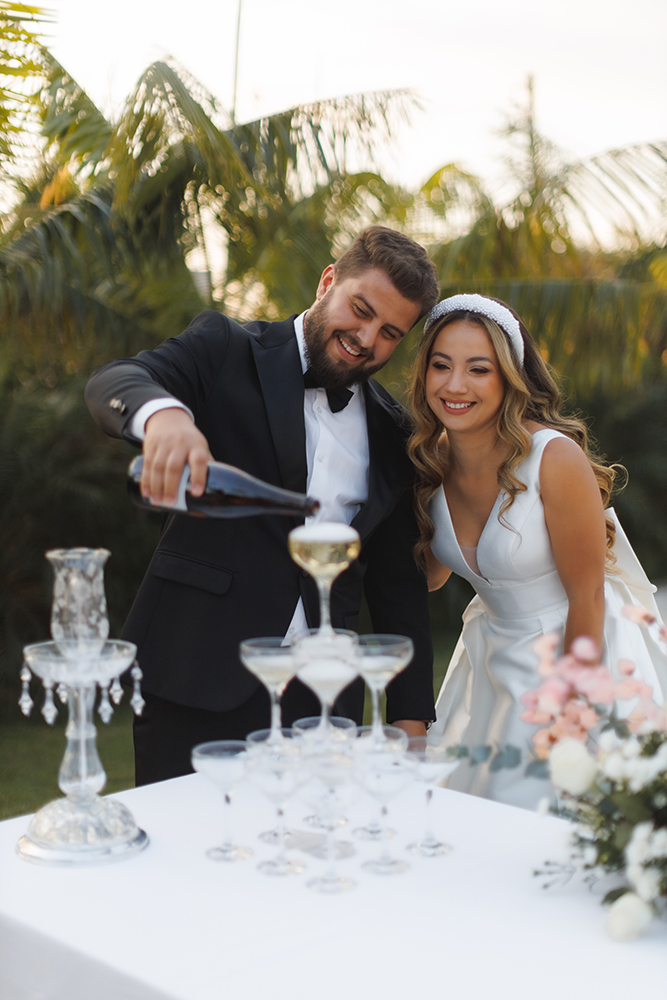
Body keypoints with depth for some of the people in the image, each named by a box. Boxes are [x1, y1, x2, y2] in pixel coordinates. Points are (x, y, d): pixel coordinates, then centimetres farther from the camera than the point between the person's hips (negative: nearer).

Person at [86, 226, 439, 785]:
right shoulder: (227, 349, 3)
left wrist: (411, 716, 12)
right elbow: (113, 383, -15)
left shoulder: (391, 434, 15)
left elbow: (398, 581, 17)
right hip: (201, 679, -3)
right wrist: (162, 413, -39)